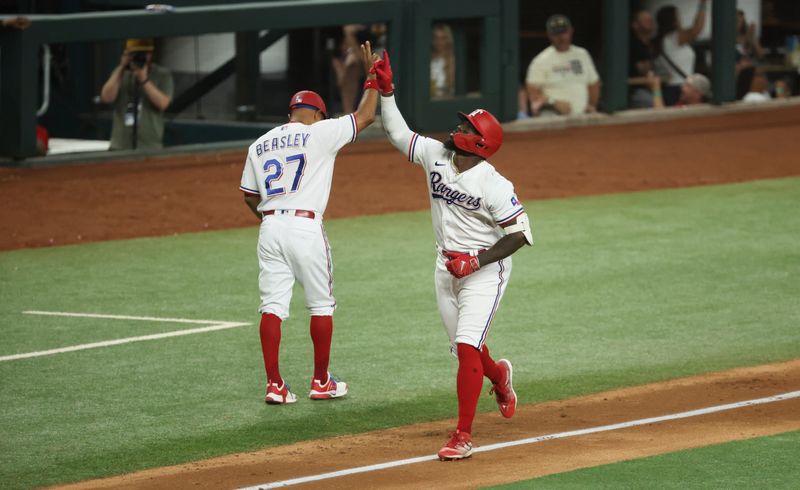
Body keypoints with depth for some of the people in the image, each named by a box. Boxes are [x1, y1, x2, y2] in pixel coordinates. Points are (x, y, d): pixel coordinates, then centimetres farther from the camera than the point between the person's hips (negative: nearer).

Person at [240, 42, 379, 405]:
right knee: (321, 305, 9)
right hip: (306, 228, -4)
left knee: (273, 306, 3)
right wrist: (372, 77, 12)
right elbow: (366, 115, 1)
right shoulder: (320, 133, -2)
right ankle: (320, 382, 14)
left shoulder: (259, 145, 13)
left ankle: (274, 385, -2)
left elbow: (249, 197, 17)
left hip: (270, 226, 4)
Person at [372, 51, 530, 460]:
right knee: (463, 348, 17)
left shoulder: (494, 185, -20)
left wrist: (477, 261, -24)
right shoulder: (435, 156, -2)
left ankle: (463, 435, -13)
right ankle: (498, 376, 51)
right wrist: (386, 91, -3)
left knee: (467, 347, -17)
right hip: (447, 268, 7)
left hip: (484, 270, -7)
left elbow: (519, 233, -19)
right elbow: (398, 133, 7)